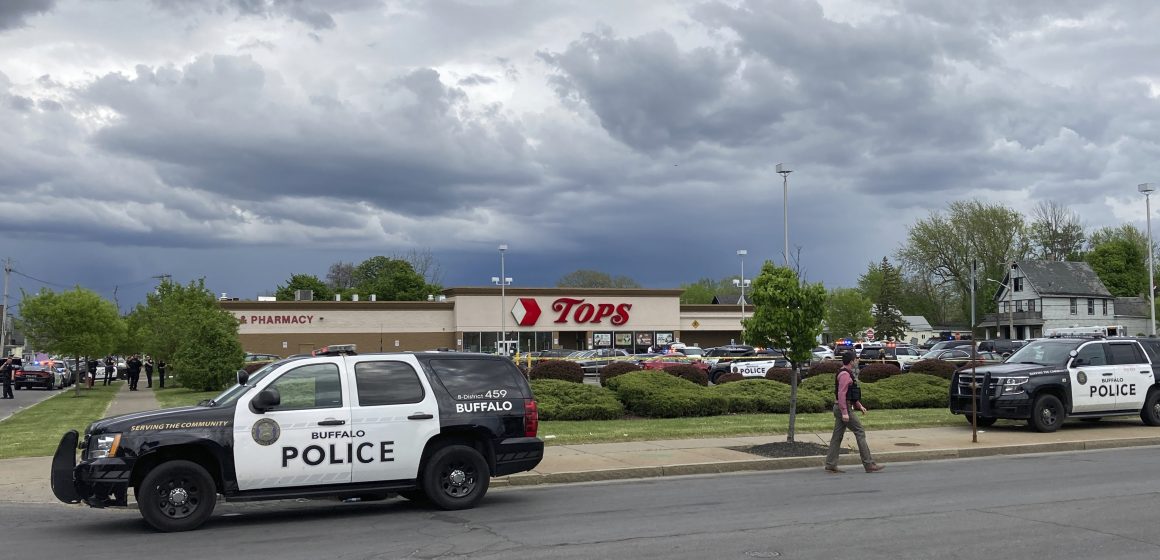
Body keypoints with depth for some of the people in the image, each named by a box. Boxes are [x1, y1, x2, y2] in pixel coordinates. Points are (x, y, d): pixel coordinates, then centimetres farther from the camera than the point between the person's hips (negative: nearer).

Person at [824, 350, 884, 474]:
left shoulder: (847, 373, 18)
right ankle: (869, 464, -3)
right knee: (860, 433, -5)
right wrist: (844, 412, -26)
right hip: (844, 408, -10)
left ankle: (831, 465, 6)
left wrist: (860, 406, 21)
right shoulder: (844, 374, -16)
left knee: (837, 436, 7)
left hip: (841, 409, 10)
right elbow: (841, 394, -23)